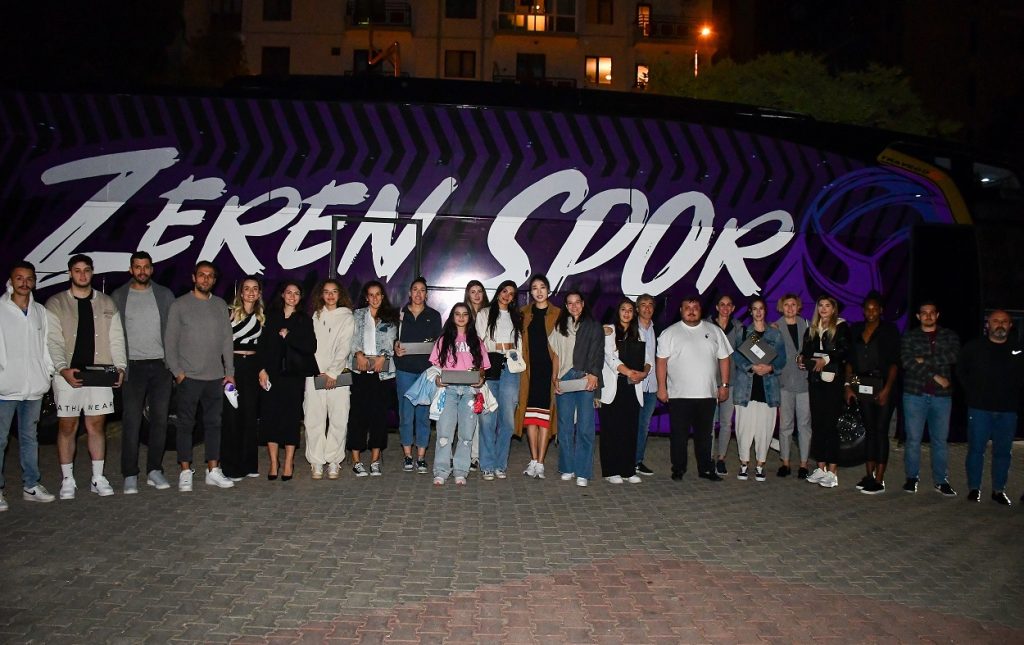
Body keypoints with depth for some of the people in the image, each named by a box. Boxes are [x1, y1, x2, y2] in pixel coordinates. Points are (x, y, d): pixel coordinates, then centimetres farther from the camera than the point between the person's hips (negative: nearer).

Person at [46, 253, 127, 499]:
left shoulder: (107, 303, 11)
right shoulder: (55, 304, 4)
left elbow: (116, 339, 9)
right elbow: (53, 342, -4)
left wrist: (120, 367, -6)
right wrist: (63, 369, -19)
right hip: (68, 375, -1)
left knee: (97, 426, 5)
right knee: (67, 427, 3)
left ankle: (98, 478, 12)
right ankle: (67, 480, 11)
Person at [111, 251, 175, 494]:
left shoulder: (165, 295, 9)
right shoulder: (118, 296, 5)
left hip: (161, 365, 2)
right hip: (133, 365, -2)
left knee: (160, 420, 5)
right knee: (131, 421, -2)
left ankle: (154, 470, 14)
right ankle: (130, 475, 4)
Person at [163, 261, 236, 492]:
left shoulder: (220, 305, 10)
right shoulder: (179, 305, 0)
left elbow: (227, 340, 11)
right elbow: (170, 341, -1)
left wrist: (229, 372, 5)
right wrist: (177, 372, -8)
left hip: (216, 377, 3)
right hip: (188, 377, -3)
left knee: (214, 423, 7)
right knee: (186, 424, 1)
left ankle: (213, 471, 14)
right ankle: (185, 473, 8)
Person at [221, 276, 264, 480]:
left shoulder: (261, 316, 12)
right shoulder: (230, 312, -3)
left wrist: (262, 369, 10)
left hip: (252, 366, 5)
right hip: (232, 364, -4)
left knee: (251, 414, 7)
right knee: (231, 414, -3)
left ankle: (249, 464, 15)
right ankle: (230, 467, 4)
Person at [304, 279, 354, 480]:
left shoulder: (347, 317, 7)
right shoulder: (315, 316, 15)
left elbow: (344, 348, -1)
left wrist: (332, 373, -8)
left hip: (338, 375, -2)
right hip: (315, 374, 2)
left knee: (339, 420, -4)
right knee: (314, 419, -2)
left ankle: (334, 461, 5)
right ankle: (317, 462, 5)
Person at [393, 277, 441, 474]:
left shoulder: (434, 315, 10)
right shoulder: (400, 314, 10)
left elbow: (439, 342, 11)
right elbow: (394, 338, 13)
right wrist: (396, 348, -7)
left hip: (427, 369, 0)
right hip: (405, 368, 0)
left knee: (424, 412, 0)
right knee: (406, 411, 0)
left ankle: (421, 456, 6)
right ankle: (407, 454, 10)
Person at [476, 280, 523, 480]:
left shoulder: (516, 317, 23)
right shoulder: (484, 314, 13)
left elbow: (519, 344, 17)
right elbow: (480, 341, 4)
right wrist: (505, 346, 3)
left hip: (509, 368, 3)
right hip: (488, 367, -3)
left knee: (507, 419, -3)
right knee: (487, 418, -8)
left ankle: (500, 464, 6)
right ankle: (488, 465, -3)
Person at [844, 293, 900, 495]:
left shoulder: (889, 330, -3)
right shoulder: (855, 330, 10)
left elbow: (894, 362, -7)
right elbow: (850, 360, 12)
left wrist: (887, 389, -14)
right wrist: (848, 385, 5)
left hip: (882, 386, -4)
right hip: (863, 385, 4)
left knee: (881, 430, -4)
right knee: (869, 430, 10)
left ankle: (879, 480, -2)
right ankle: (869, 475, 15)